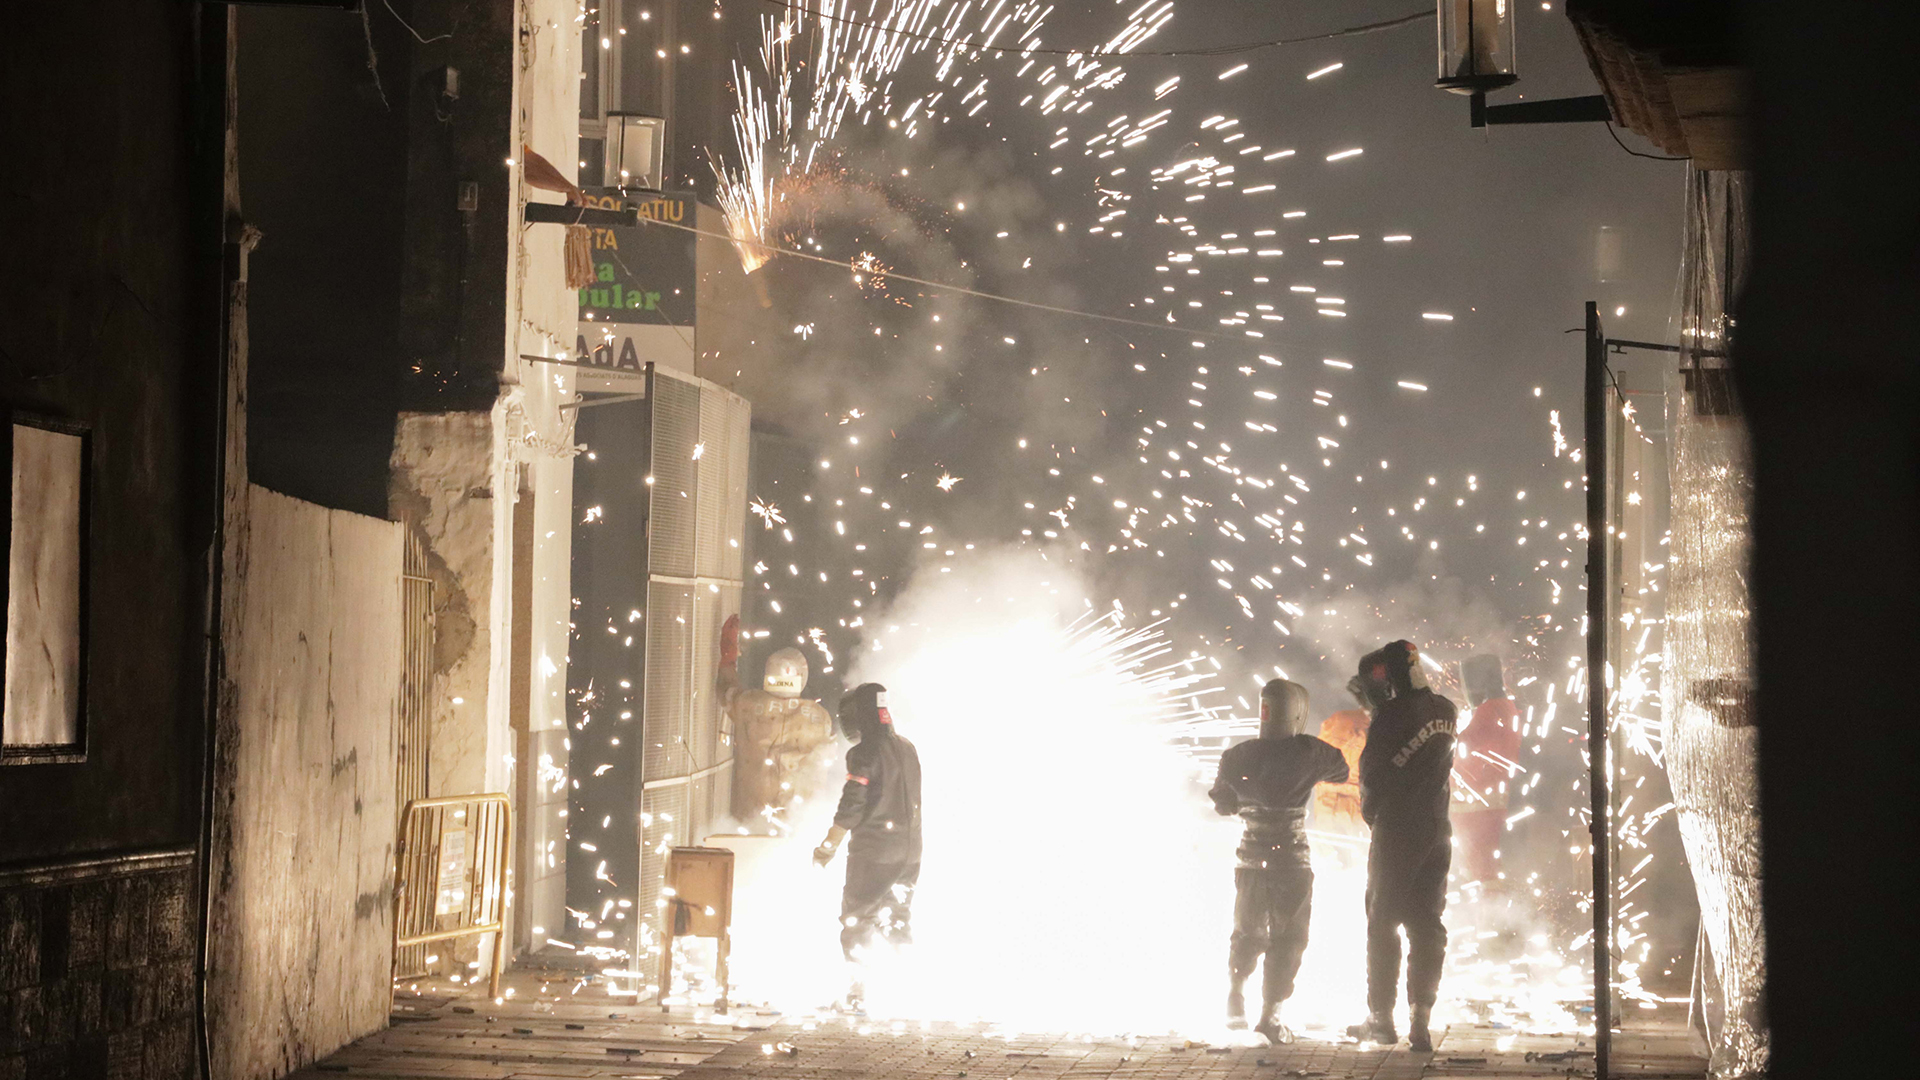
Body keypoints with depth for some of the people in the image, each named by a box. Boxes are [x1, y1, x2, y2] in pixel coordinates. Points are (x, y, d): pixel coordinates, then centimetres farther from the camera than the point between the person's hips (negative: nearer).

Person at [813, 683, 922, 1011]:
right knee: (898, 923, 16)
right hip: (910, 853, 7)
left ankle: (859, 991, -2)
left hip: (873, 852, -7)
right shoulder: (907, 749, 9)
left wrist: (828, 847, -7)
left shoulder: (865, 753, -15)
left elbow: (851, 808, -17)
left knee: (856, 921, 3)